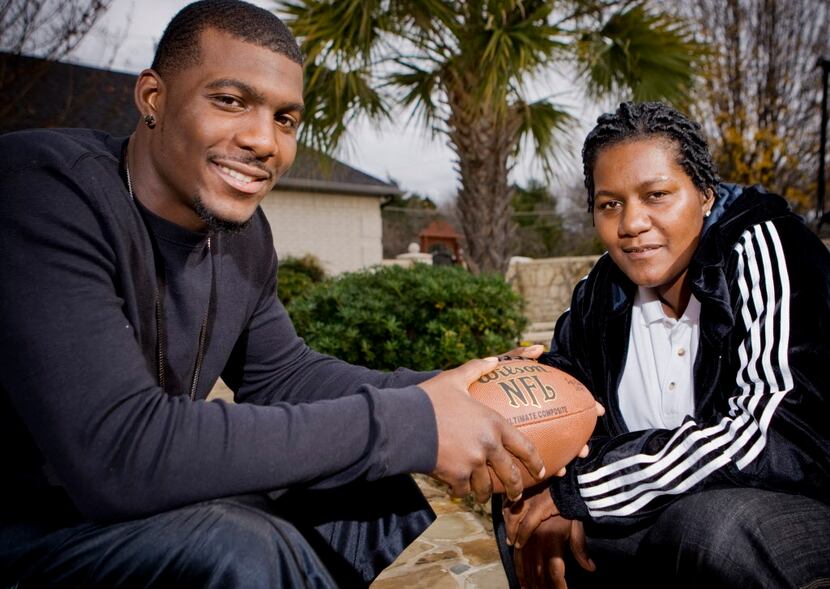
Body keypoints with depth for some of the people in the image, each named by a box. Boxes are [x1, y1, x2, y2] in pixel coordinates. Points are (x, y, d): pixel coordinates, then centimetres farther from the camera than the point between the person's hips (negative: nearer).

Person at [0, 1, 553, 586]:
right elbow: (117, 450, -35)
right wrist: (401, 423, -31)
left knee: (383, 495, 0)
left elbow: (280, 374, 6)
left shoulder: (243, 232, -3)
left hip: (158, 502, 7)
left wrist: (433, 392, -11)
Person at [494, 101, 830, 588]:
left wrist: (577, 490, -23)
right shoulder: (601, 297, -1)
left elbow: (787, 434, -28)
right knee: (523, 513, 0)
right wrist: (549, 505, -16)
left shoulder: (759, 250, -16)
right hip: (668, 521, 6)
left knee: (709, 519, -34)